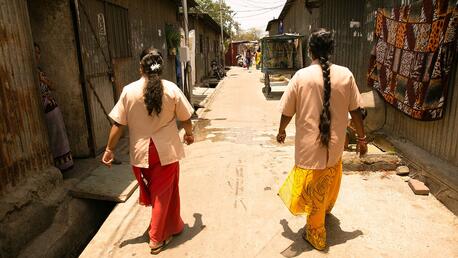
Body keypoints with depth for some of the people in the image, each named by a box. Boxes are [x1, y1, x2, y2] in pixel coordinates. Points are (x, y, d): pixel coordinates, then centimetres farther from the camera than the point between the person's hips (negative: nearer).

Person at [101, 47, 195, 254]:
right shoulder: (171, 89, -10)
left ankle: (171, 226, 44)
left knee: (153, 192, 23)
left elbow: (118, 124, -7)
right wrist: (189, 134, 19)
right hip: (166, 151, -1)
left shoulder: (129, 91, -9)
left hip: (141, 152, 2)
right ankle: (157, 238, 25)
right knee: (163, 193, 14)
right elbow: (185, 119, -2)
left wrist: (109, 149, 5)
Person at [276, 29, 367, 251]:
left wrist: (281, 131, 13)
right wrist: (361, 138, 12)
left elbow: (287, 112, -6)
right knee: (329, 183, 29)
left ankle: (316, 236, 29)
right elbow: (355, 111, -1)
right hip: (335, 145, 4)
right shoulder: (345, 75, -7)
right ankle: (325, 211, 55)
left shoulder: (301, 76, -14)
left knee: (313, 192, 13)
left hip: (310, 146, -3)